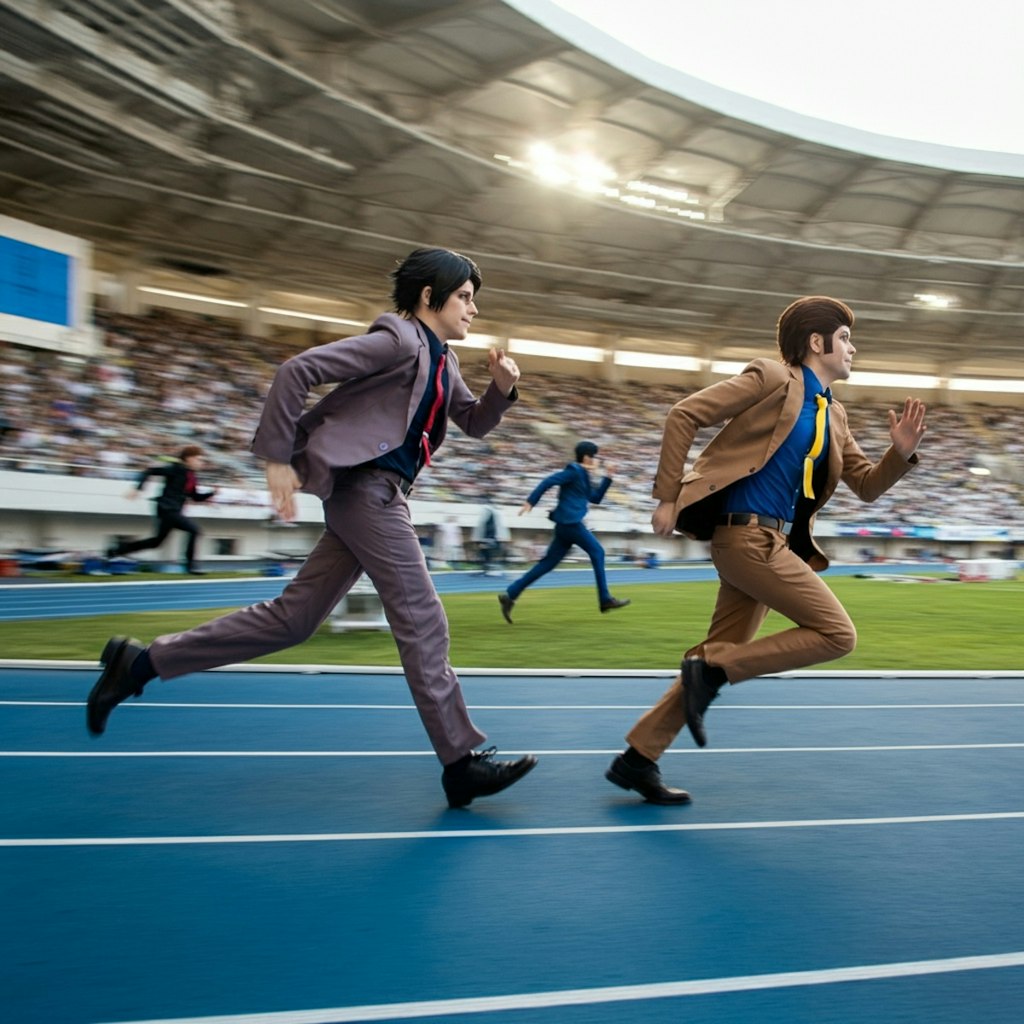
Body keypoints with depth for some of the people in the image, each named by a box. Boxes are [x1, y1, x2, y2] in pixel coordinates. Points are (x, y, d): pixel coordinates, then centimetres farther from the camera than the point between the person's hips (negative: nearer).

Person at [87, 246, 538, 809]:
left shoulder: (441, 362, 19)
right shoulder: (398, 339, -9)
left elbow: (475, 423, 26)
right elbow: (297, 370, -14)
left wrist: (502, 387, 6)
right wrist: (278, 455, -16)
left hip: (374, 495, 10)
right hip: (365, 483, -10)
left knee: (292, 618, 9)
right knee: (422, 622, -6)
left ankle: (141, 661, 15)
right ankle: (462, 762, 3)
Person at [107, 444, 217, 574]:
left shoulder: (191, 476, 12)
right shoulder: (176, 468, -13)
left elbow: (196, 496, 19)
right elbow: (149, 471, -15)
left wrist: (213, 492, 5)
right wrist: (138, 489, -20)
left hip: (173, 511, 9)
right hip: (167, 509, -9)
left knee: (157, 541, 16)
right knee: (194, 529, -16)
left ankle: (116, 550, 27)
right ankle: (190, 564, -9)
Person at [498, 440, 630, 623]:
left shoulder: (582, 475, 21)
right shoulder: (574, 471, -8)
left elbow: (595, 498, 25)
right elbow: (548, 481, -14)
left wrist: (607, 478, 19)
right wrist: (530, 501, -18)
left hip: (567, 524, 10)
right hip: (570, 522, -10)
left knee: (548, 563, 5)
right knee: (597, 551, -2)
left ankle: (510, 595, 2)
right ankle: (605, 599, 2)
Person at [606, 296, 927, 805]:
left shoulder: (833, 414, 20)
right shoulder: (772, 378, -4)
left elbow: (866, 485, 23)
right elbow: (684, 414, -9)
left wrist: (901, 452, 2)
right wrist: (668, 495, -13)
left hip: (773, 540, 9)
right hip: (745, 532, -9)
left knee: (723, 656, 8)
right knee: (837, 633, -10)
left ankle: (638, 758, 15)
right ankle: (711, 668, -7)